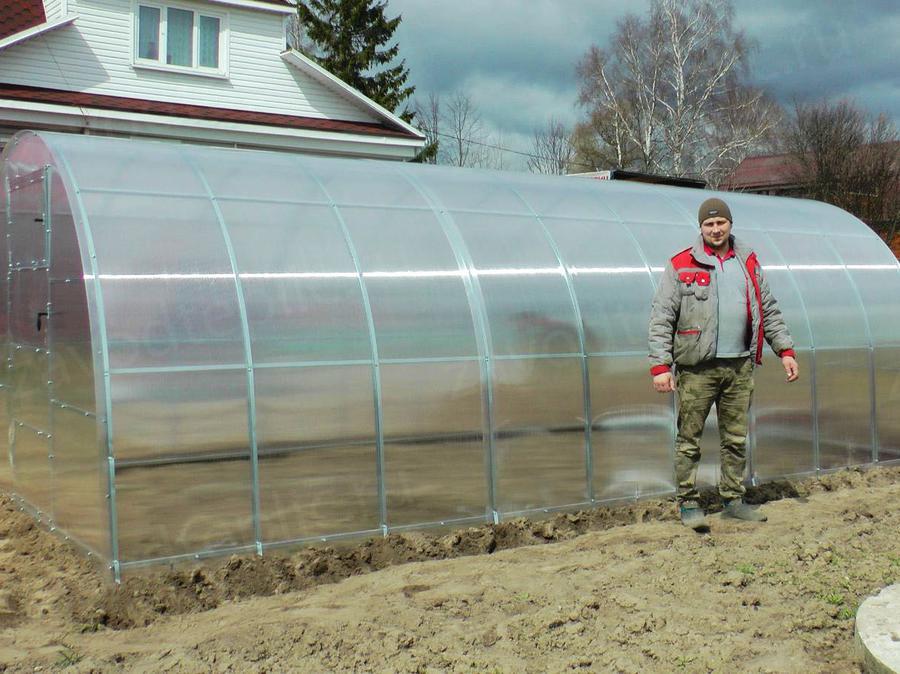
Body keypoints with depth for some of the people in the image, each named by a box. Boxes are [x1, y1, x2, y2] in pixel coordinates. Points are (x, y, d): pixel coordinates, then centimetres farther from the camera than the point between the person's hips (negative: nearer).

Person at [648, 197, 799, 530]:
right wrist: (660, 365, -12)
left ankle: (733, 500, 22)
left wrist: (785, 350, 11)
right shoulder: (681, 265, -1)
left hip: (740, 366, 4)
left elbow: (769, 310, 19)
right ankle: (688, 502, 10)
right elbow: (661, 319, -5)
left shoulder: (748, 262, 13)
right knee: (689, 438, 0)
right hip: (697, 367, -4)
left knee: (736, 438, 11)